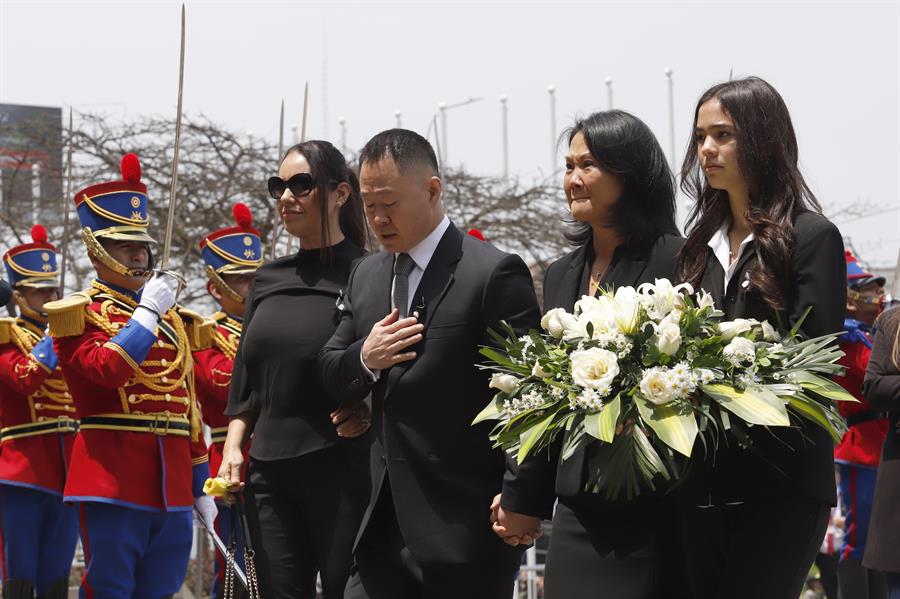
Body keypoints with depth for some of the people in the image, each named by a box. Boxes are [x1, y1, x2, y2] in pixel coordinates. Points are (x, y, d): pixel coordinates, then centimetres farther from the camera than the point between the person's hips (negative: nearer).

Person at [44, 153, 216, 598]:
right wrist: (148, 311, -15)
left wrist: (201, 488, 17)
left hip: (173, 486, 6)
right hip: (113, 480, -6)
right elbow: (108, 369, -21)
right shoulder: (81, 314, 0)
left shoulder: (173, 320, 19)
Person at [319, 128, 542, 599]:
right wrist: (364, 359, -6)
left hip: (465, 529, -6)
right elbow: (329, 374, 17)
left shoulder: (494, 274, -10)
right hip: (386, 524, 7)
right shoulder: (367, 276, 13)